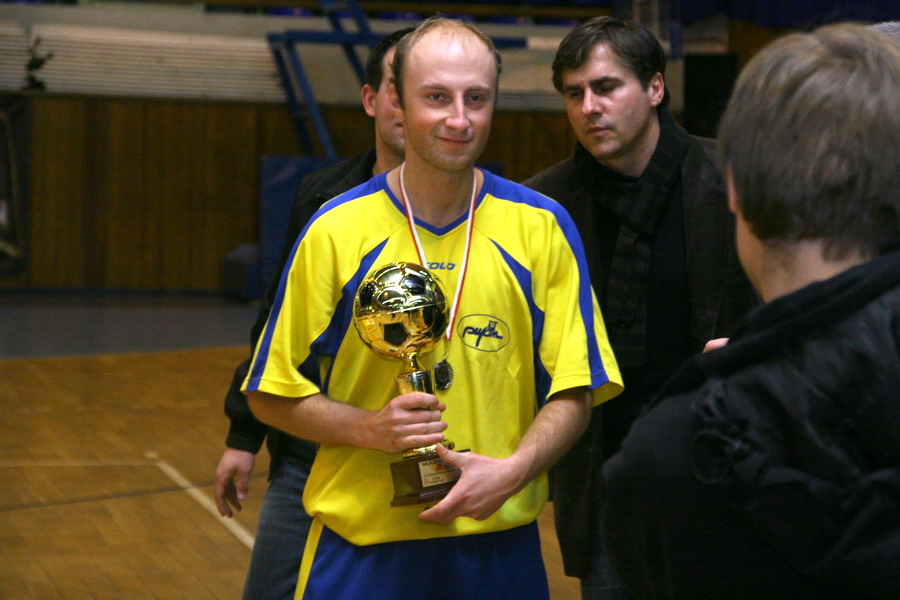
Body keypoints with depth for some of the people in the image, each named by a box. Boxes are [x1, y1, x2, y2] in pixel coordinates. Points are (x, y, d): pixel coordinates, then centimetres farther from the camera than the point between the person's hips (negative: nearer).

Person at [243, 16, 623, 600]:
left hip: (499, 542, 1)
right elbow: (273, 395, 1)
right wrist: (370, 428, -15)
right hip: (361, 546, -1)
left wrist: (512, 470, -16)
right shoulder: (337, 230, -3)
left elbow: (573, 393, 1)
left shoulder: (542, 227, -1)